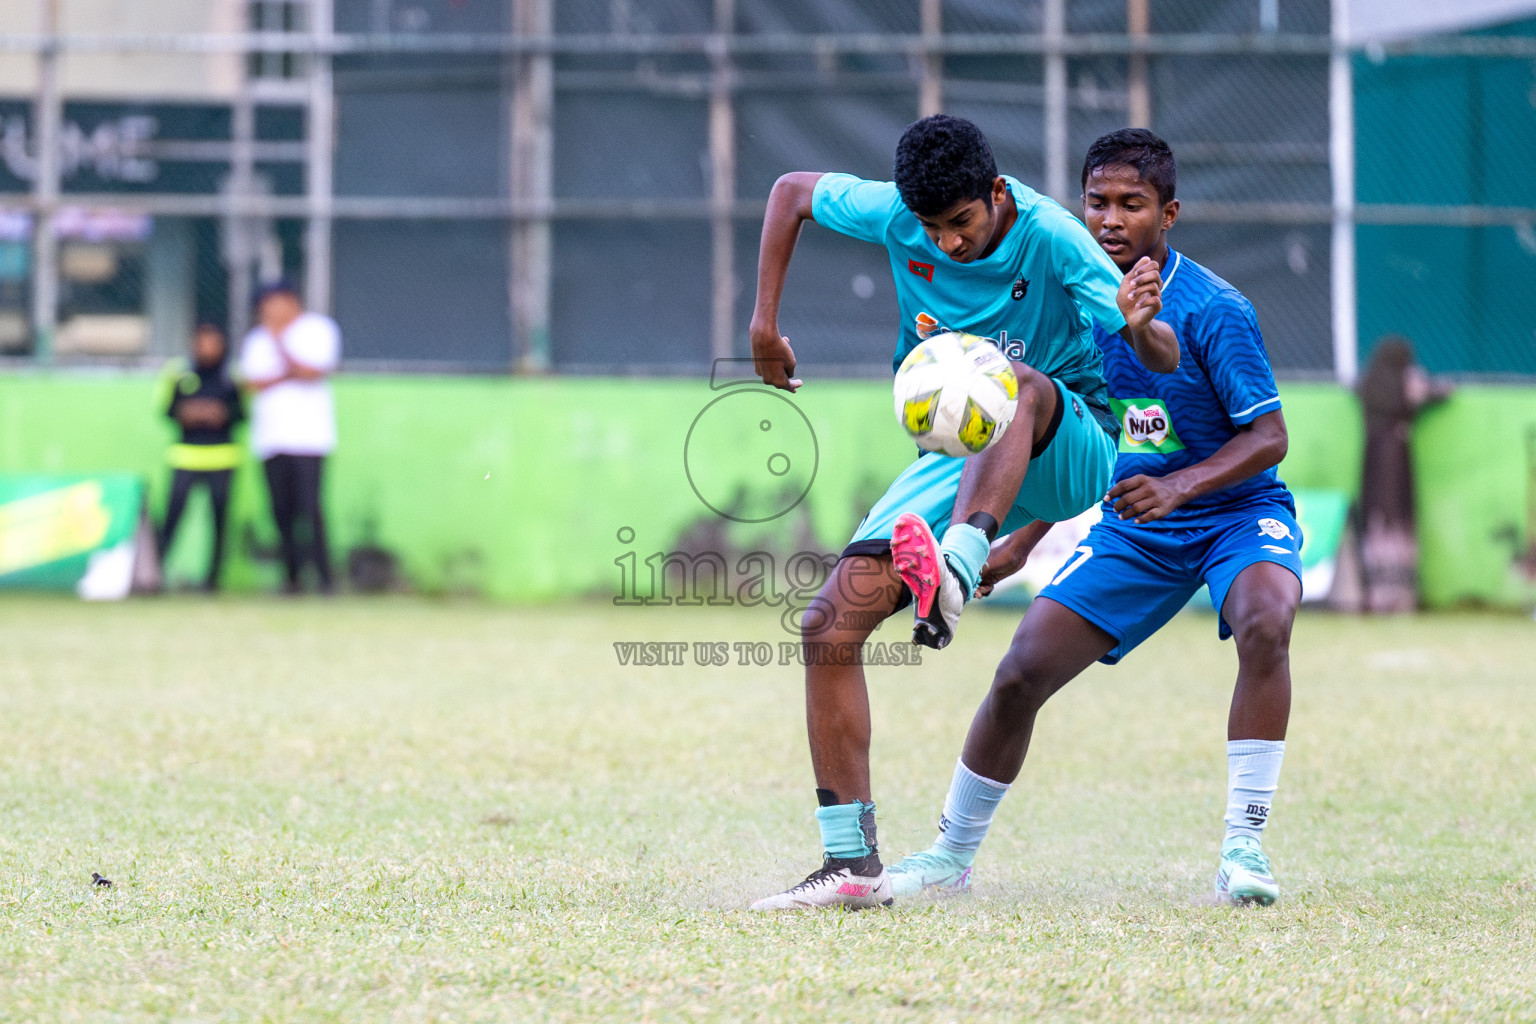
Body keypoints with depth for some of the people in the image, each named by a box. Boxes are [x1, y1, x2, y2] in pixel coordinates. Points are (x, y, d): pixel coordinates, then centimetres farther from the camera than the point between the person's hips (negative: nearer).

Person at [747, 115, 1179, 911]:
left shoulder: (1051, 240, -20)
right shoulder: (895, 215, -9)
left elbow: (1162, 360, -26)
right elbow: (792, 191, 10)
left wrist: (1140, 328, -51)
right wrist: (765, 325, 5)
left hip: (1067, 454, -4)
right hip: (961, 463, 4)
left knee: (1017, 384, -39)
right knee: (829, 625, -11)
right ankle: (852, 863, -9)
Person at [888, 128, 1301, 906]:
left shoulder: (1213, 310, -18)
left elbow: (1268, 436, -20)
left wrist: (1179, 486, -35)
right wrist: (1025, 539, 15)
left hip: (1237, 513, -5)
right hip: (1134, 526, 5)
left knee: (1265, 622, -36)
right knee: (1021, 673, -4)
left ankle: (1244, 846, -28)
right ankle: (951, 855, 16)